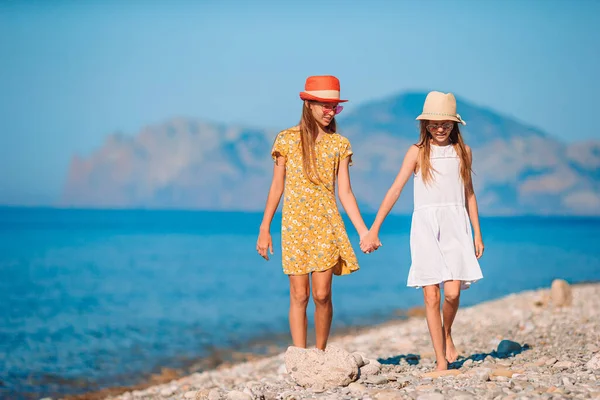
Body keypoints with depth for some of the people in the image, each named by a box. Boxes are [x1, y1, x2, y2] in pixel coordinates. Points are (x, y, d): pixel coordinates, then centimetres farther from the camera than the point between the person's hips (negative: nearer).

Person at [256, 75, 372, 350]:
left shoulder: (339, 144, 6)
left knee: (322, 295, -5)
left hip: (326, 225, 1)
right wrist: (264, 230, 4)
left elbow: (344, 192, 5)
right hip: (294, 225, -1)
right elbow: (277, 187, 6)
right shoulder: (287, 139, 2)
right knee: (299, 296, -3)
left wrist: (364, 231, -4)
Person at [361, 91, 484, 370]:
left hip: (455, 226, 1)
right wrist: (374, 230, -6)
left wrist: (477, 233, 16)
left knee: (452, 292, -13)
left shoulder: (463, 151, 9)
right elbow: (395, 190, -1)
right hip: (426, 227, -1)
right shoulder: (418, 152, 2)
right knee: (431, 296, -4)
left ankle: (447, 334, 18)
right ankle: (441, 361, 3)